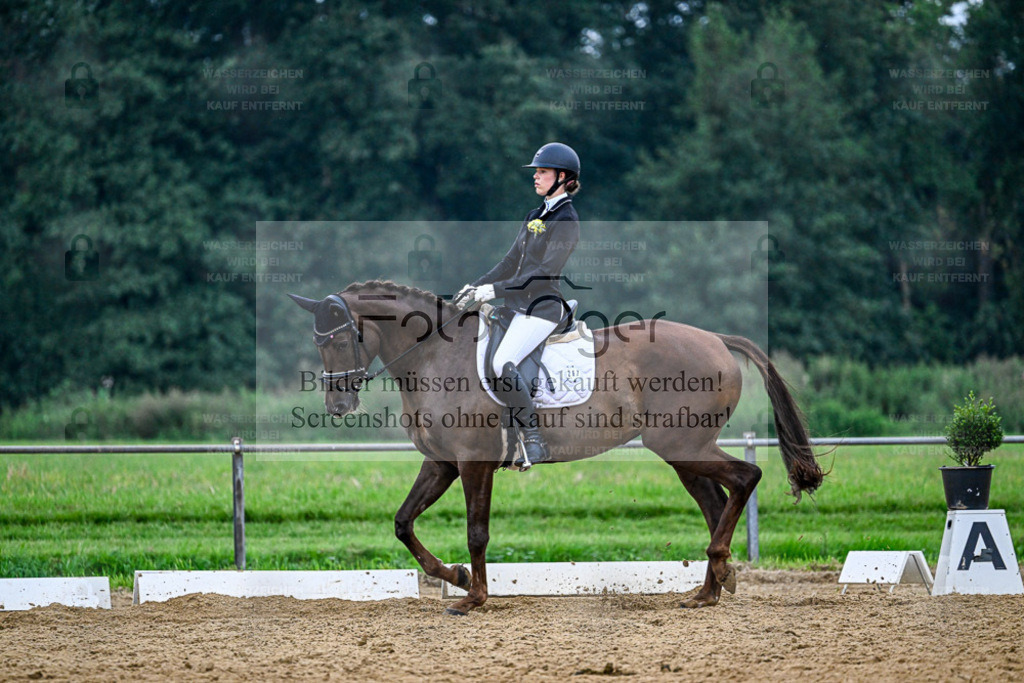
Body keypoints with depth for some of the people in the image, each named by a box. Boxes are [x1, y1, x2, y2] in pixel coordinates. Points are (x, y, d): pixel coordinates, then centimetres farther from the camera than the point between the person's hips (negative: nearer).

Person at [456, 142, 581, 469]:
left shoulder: (566, 220, -11)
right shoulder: (535, 216, 16)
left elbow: (546, 271, -20)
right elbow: (512, 262, 20)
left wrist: (497, 290, -25)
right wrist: (476, 286, 9)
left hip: (544, 307, -9)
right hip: (518, 303, 9)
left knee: (503, 364, -24)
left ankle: (535, 443, -18)